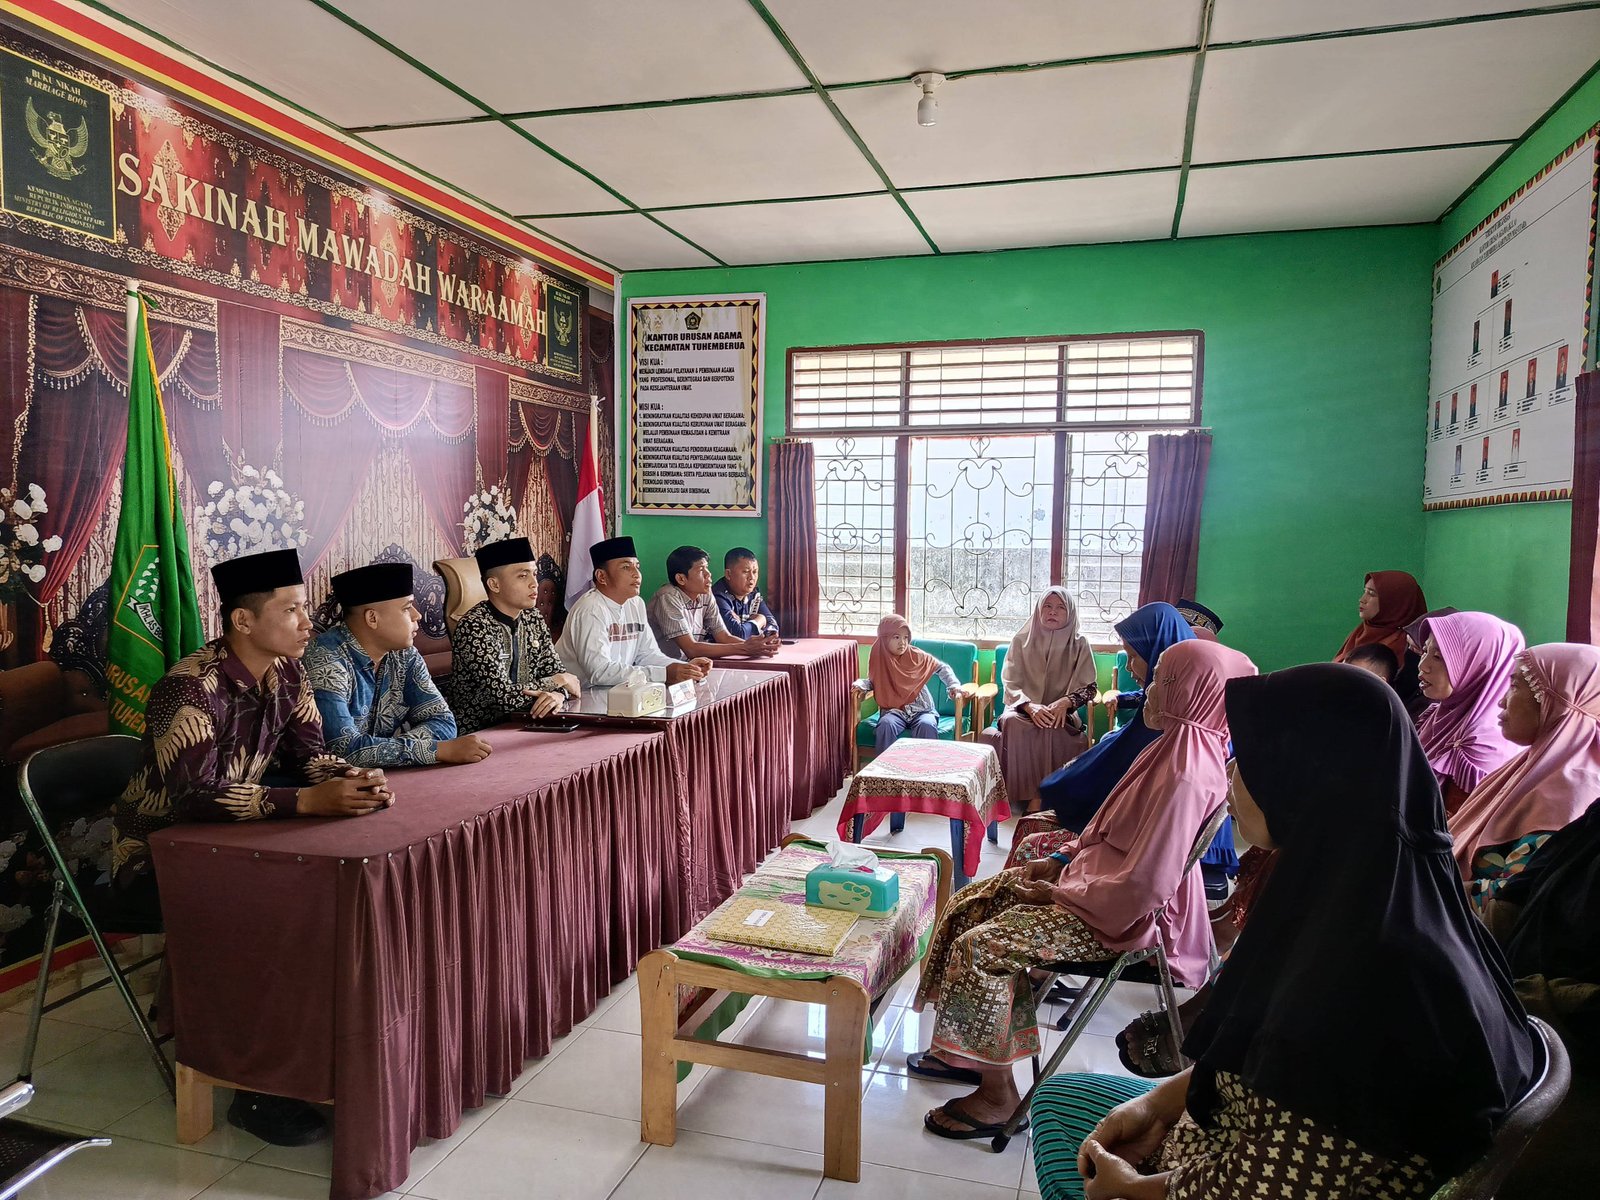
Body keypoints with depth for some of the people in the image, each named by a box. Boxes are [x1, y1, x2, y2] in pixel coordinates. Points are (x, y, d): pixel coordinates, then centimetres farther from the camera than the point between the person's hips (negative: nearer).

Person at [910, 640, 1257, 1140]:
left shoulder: (1185, 777, -27)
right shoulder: (1179, 747, 4)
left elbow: (1143, 887, -28)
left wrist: (1058, 893, -16)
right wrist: (1062, 860, 6)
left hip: (1120, 915, -10)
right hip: (1098, 876, 10)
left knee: (980, 946, -18)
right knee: (968, 905, 7)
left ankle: (997, 1097, -2)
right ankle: (971, 1053, 18)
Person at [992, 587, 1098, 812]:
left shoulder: (1079, 643, 2)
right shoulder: (1022, 640, 3)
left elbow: (1088, 687, 0)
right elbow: (1010, 684, -1)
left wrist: (1064, 702, -20)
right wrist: (1030, 706, -21)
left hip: (1061, 712, -1)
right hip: (1025, 709, 1)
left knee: (1054, 730, -36)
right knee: (1012, 722, -34)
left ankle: (1039, 796, -24)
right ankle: (1030, 793, -29)